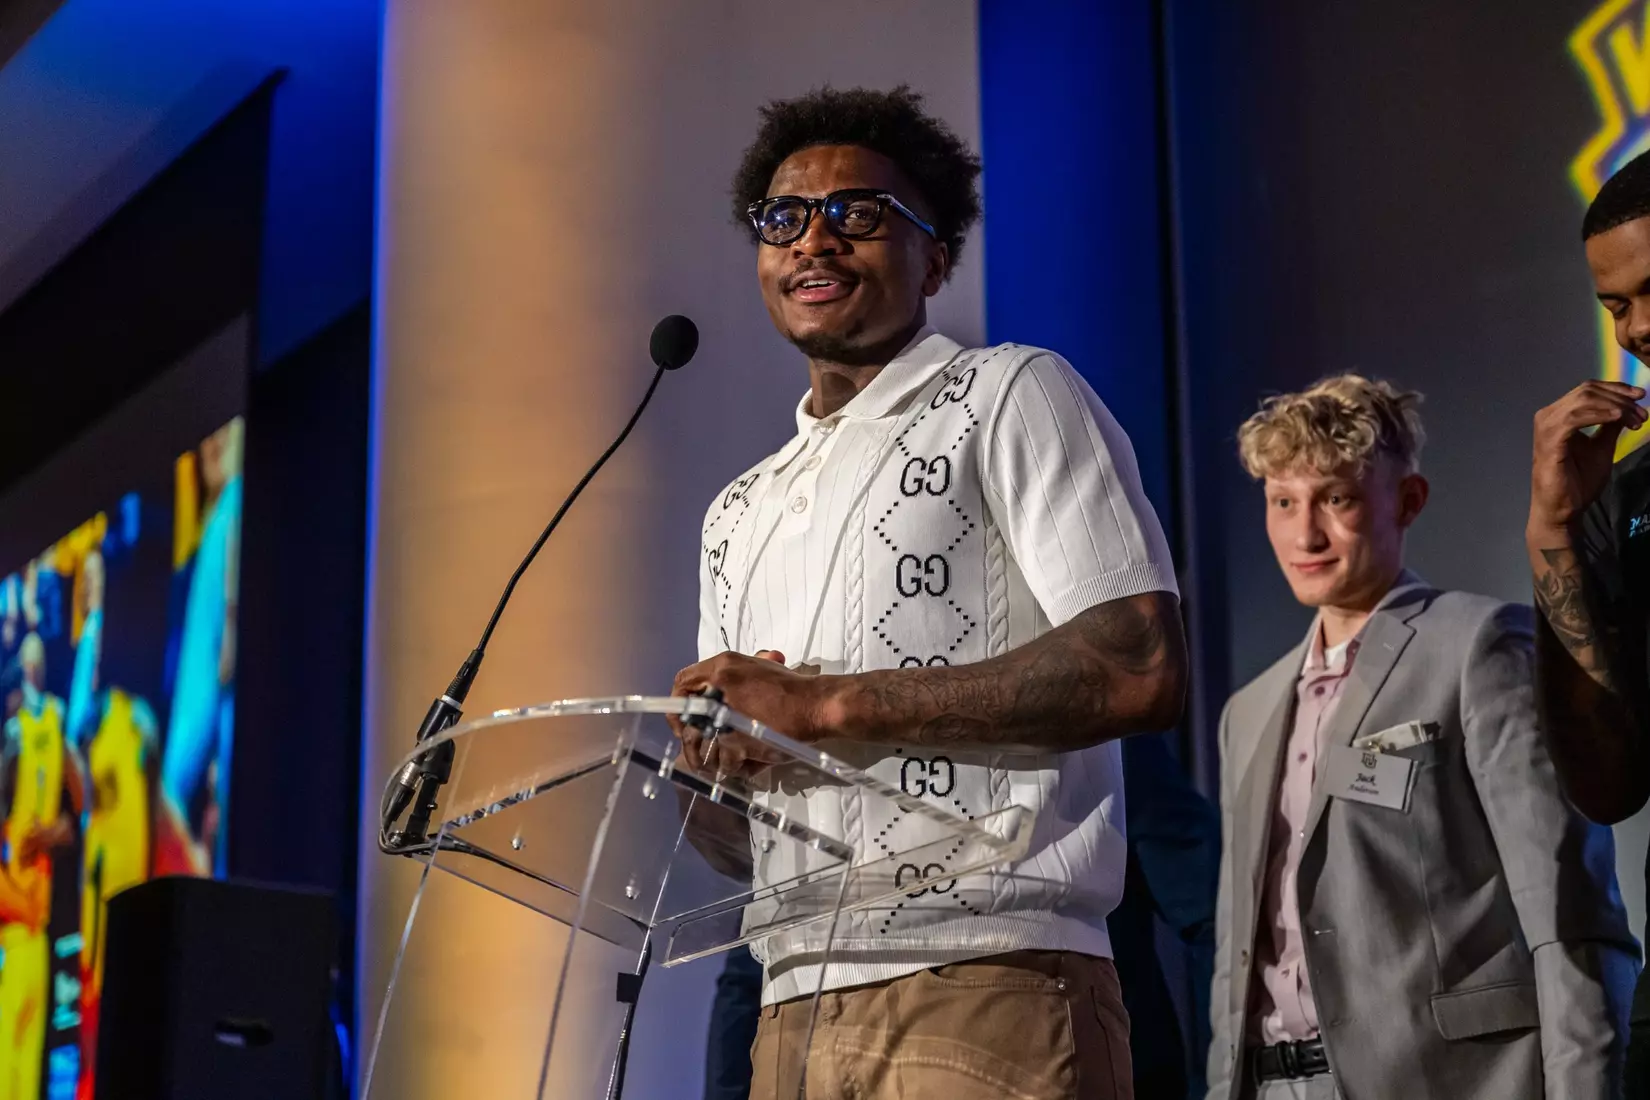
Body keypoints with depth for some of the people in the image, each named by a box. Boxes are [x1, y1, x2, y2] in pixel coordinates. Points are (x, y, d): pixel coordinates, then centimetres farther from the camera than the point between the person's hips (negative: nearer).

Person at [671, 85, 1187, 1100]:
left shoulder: (1009, 397, 3)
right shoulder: (741, 515, 22)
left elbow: (1142, 671, -12)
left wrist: (829, 704, -12)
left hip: (987, 993, -6)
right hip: (793, 1012, 6)